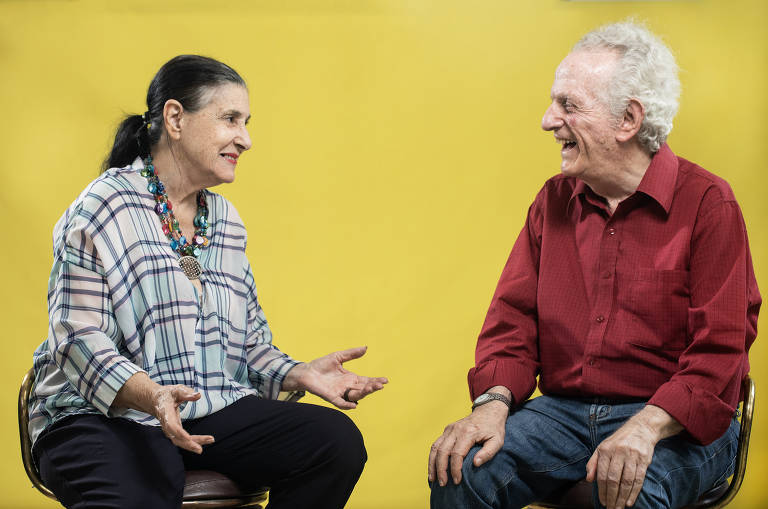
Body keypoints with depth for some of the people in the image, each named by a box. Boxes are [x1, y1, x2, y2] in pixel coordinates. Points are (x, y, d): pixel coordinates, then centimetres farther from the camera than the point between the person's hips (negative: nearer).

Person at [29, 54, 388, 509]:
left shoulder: (226, 220, 18)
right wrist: (152, 396, -29)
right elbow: (79, 338, -13)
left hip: (213, 413, 7)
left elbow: (249, 339, 20)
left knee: (338, 440, -17)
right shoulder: (104, 208, -4)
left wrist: (297, 374, 0)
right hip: (104, 415, -7)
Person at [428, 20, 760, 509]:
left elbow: (719, 350, -12)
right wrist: (493, 403, -12)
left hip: (676, 422, -4)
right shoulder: (554, 200, 11)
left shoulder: (707, 203, -6)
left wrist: (645, 429, -28)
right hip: (563, 410, 4)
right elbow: (513, 317, 10)